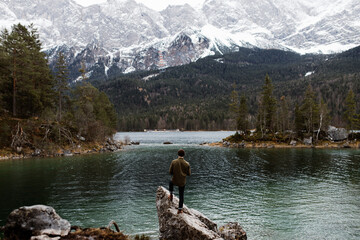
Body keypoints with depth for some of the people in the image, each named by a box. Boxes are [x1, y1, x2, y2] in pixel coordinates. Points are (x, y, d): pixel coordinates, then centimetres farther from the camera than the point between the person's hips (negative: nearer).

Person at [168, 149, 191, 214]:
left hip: (175, 181, 0)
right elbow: (189, 174, -2)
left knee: (171, 183, 36)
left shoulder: (174, 162, -12)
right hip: (182, 182, 0)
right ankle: (180, 209, 14)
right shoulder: (187, 164, -10)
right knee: (181, 195, 12)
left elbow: (170, 172, -6)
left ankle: (171, 195, 34)